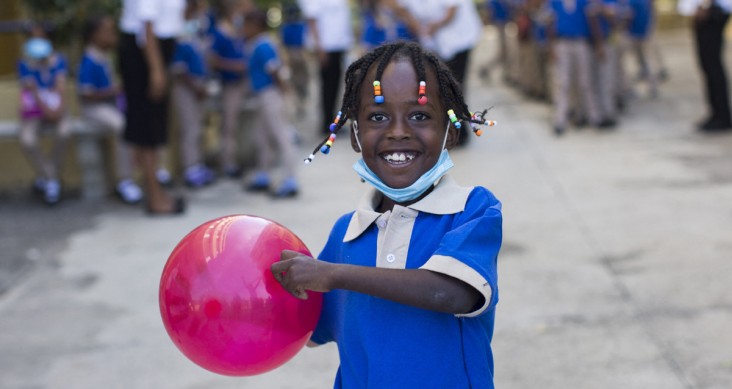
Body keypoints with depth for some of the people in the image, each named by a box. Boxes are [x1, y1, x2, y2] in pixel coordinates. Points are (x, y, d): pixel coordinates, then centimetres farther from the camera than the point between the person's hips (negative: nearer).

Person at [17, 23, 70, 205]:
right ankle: (51, 180, -11)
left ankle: (44, 178, -11)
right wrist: (45, 108, -31)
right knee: (27, 140, -32)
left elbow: (61, 88, -7)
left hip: (55, 110, 1)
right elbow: (31, 89, -15)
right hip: (33, 111, -1)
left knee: (64, 132, -33)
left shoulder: (58, 61, 0)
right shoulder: (24, 65, -6)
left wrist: (60, 108, -26)